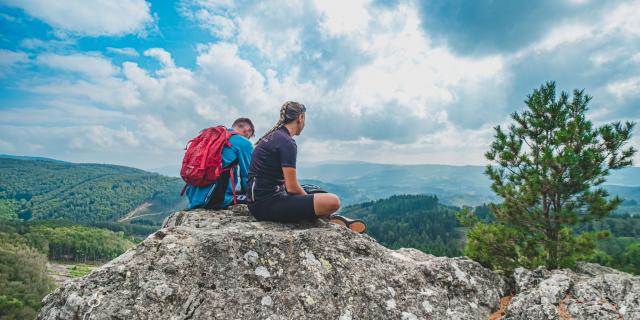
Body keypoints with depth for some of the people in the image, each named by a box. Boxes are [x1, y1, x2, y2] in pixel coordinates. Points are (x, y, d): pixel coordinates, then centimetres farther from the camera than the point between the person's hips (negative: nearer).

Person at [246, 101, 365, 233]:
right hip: (269, 204, -11)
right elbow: (292, 187, -17)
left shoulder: (270, 136, 15)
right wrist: (308, 200, 3)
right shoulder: (287, 142, -14)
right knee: (333, 201, -17)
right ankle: (330, 220, 12)